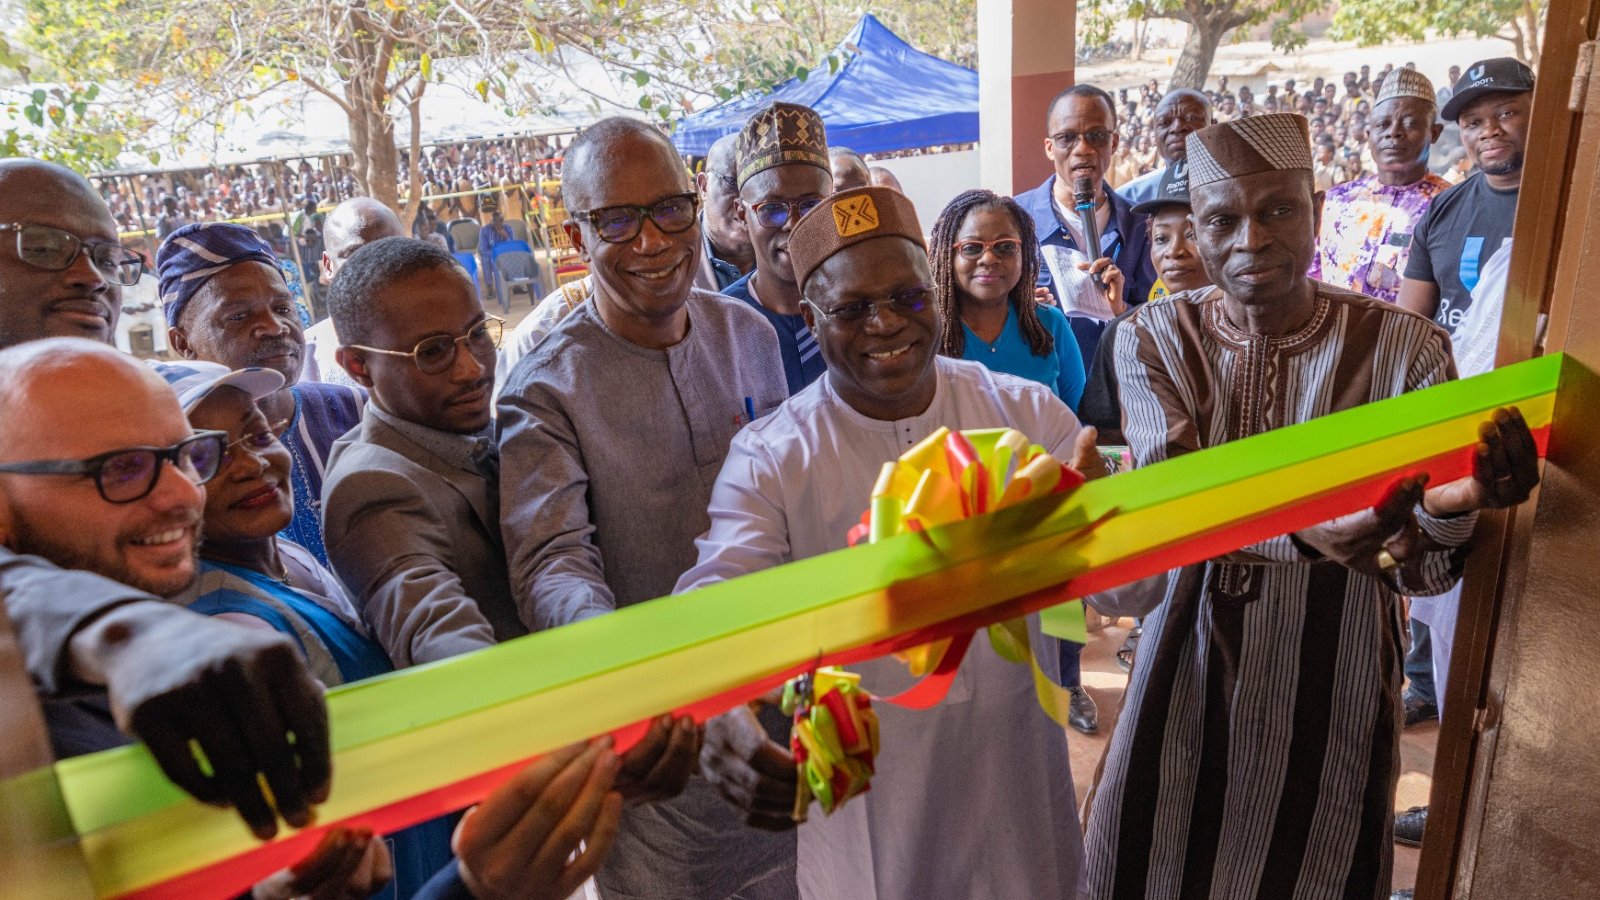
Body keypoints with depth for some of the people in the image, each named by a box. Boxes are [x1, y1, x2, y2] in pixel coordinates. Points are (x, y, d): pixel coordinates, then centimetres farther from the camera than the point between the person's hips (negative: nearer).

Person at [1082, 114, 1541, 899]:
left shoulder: (1403, 345, -9)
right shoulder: (1154, 338, -8)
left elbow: (1419, 573, -9)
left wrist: (1453, 505, -32)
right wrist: (1297, 522, -41)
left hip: (1331, 690, 0)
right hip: (1191, 677, 1)